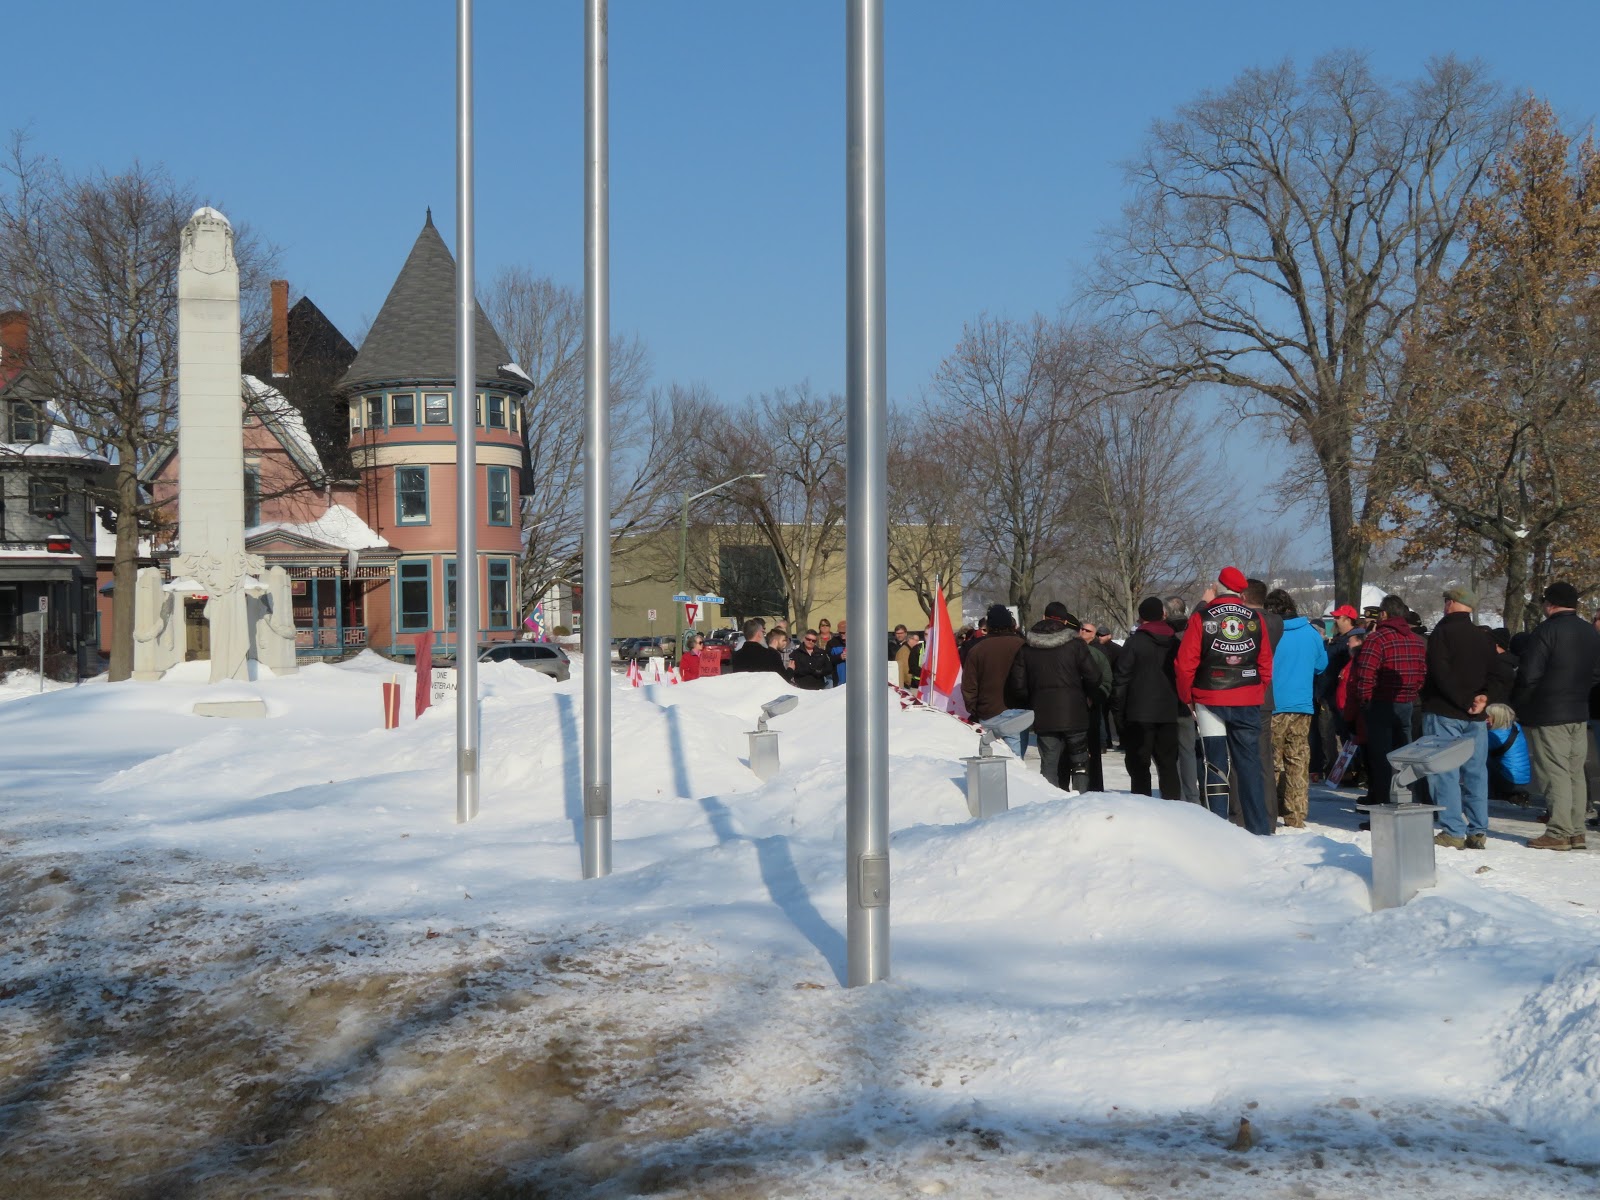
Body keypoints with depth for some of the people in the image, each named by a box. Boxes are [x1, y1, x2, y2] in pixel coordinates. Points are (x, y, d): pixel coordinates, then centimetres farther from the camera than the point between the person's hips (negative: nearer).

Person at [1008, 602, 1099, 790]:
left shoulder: (1026, 649, 2)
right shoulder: (1076, 645, -6)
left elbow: (1018, 685, 1)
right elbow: (1093, 677, -7)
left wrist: (1031, 704, 16)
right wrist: (1085, 694, 13)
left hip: (1044, 718, 2)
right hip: (1074, 715, -2)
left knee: (1049, 764, 6)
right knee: (1080, 762, 7)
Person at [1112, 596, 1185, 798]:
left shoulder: (1135, 641, -7)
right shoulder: (1174, 642, 8)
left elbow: (1121, 677, -9)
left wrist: (1117, 711, -2)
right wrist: (1181, 707, 20)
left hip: (1139, 714, -5)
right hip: (1169, 712, 5)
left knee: (1138, 763, -1)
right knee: (1168, 762, 11)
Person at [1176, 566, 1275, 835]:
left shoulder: (1202, 617, -5)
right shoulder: (1255, 618, 4)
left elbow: (1186, 662, -8)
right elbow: (1266, 663, 6)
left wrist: (1186, 697, 5)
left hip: (1210, 700, -2)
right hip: (1248, 702, 2)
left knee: (1215, 764, 2)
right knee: (1249, 764, 6)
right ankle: (1260, 830, 5)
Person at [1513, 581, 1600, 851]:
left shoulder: (1547, 630, -15)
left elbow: (1529, 675, -17)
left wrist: (1517, 705, -2)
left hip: (1547, 715, -8)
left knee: (1555, 773, -6)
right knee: (1575, 772, 11)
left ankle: (1558, 833, -6)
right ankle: (1576, 831, 14)